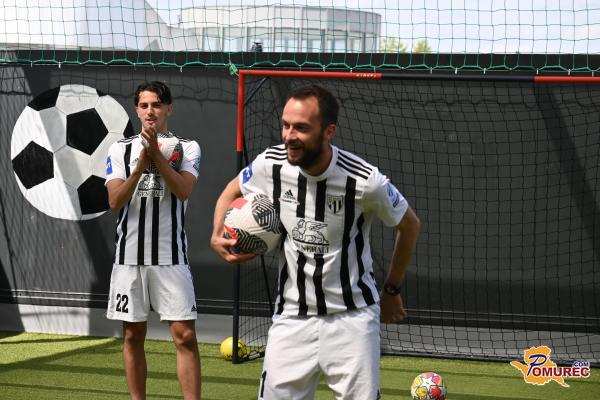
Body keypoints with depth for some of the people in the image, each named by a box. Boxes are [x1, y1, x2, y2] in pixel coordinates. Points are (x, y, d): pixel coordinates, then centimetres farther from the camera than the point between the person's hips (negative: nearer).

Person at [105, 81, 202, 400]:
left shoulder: (187, 148, 3)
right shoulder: (120, 149, 7)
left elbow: (184, 191, -13)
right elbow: (115, 201, -5)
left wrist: (156, 154, -21)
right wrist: (141, 166, -19)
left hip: (171, 257, -2)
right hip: (129, 256, 2)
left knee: (185, 335, -7)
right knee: (133, 335, 8)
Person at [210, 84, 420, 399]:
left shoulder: (365, 181, -19)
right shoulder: (271, 164, -10)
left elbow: (409, 225, 1)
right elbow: (231, 192, 14)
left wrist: (392, 290, 8)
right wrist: (218, 236, -5)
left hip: (351, 317, -2)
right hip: (291, 316, 3)